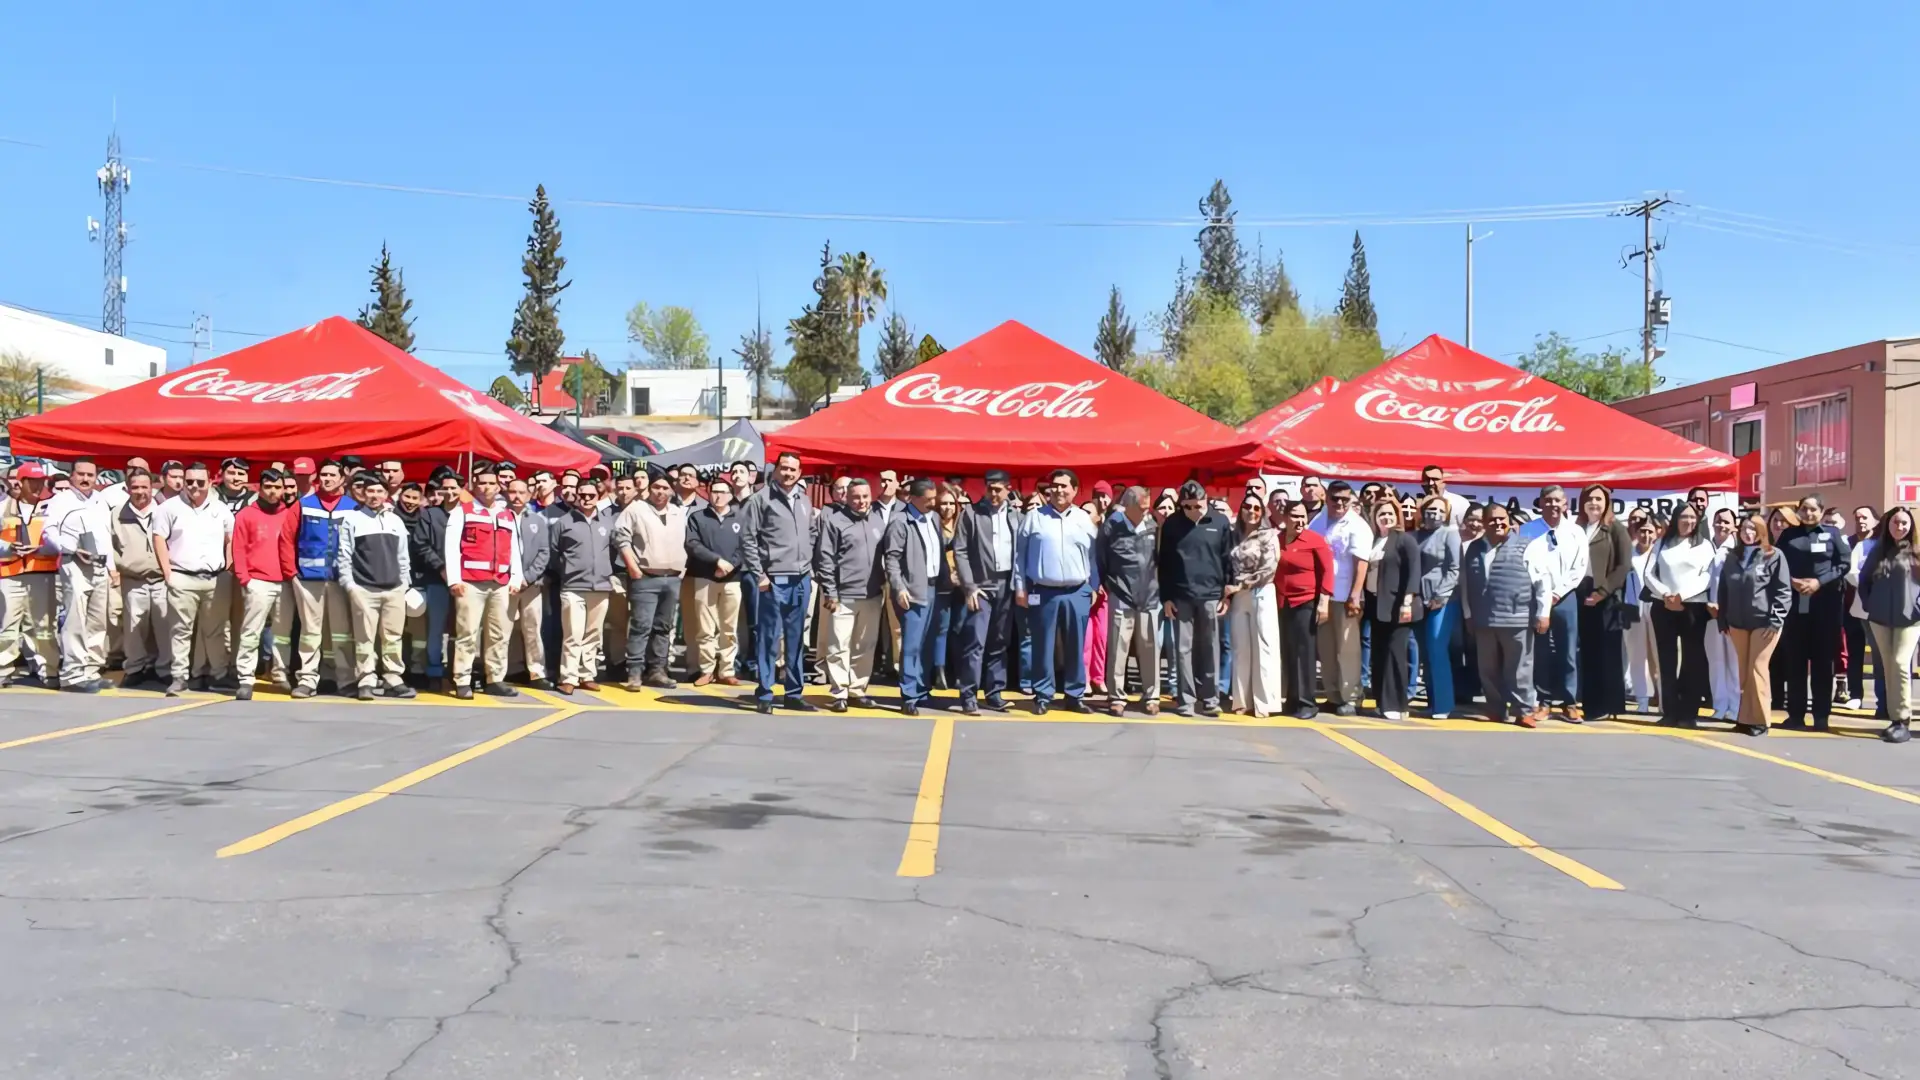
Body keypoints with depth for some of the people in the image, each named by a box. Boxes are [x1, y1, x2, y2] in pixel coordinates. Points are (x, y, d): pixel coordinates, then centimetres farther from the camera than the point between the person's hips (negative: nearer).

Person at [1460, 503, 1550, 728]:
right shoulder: (1473, 550, 10)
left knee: (1518, 670, 0)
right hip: (1483, 621, 4)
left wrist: (1543, 613, -8)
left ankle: (1524, 711, 9)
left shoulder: (1524, 548, 0)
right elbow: (1465, 584, 14)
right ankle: (1496, 710, 20)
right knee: (1489, 670, 9)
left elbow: (1542, 581, -3)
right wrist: (1468, 614, 11)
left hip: (1517, 620, -4)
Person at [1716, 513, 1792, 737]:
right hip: (1737, 623, 5)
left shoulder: (1773, 555, -2)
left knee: (1758, 669, -5)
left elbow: (1783, 591, -7)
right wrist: (1722, 620, 9)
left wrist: (1775, 620, -13)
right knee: (1744, 671, 7)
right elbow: (1723, 590, 14)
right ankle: (1745, 717, 12)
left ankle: (1760, 719, 2)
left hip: (1764, 622, -5)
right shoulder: (1732, 557, 12)